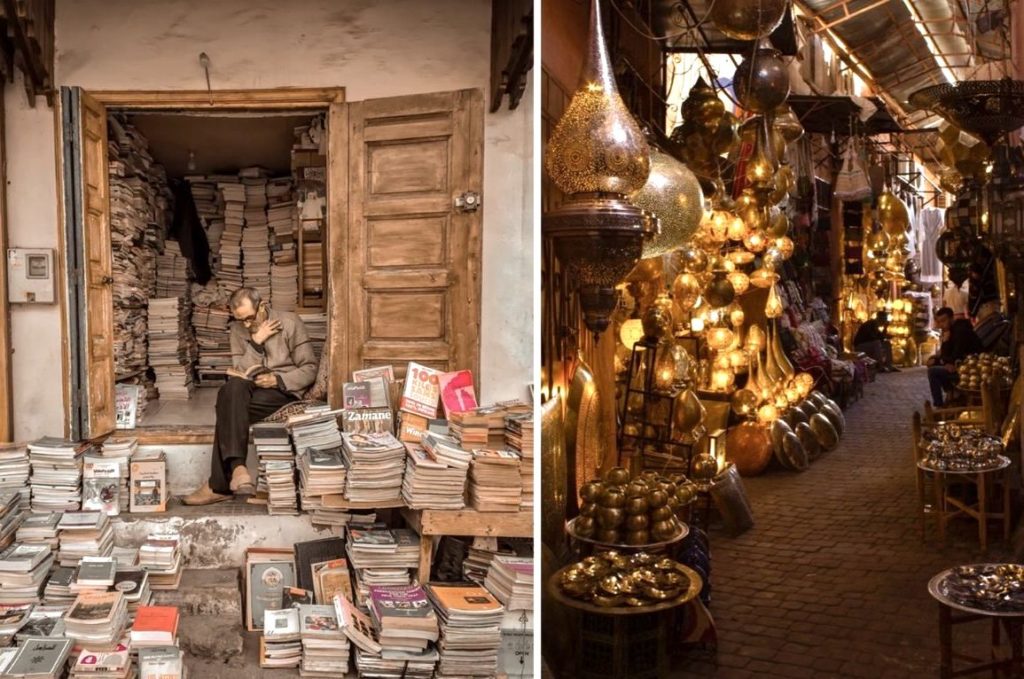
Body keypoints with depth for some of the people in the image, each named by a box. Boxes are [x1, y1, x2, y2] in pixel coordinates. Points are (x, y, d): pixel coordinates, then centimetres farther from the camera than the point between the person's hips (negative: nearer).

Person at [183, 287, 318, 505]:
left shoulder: (290, 323, -2)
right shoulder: (238, 329, 9)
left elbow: (309, 369, -2)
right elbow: (240, 373, 0)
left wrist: (277, 380, -17)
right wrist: (255, 342, -12)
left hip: (284, 390, -4)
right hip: (251, 389, 4)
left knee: (229, 407, -29)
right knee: (232, 388, -34)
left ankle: (219, 486, -27)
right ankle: (237, 467, -41)